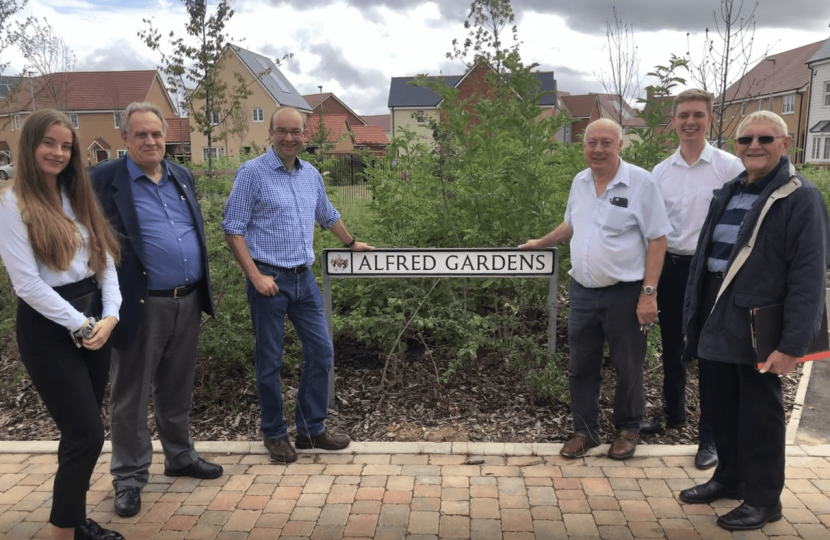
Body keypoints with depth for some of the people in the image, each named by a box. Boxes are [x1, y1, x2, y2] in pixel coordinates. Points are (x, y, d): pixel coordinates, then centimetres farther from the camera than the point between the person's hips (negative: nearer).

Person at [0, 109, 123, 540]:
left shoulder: (78, 197, 11)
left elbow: (105, 261, 6)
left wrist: (110, 315, -8)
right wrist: (80, 325, -15)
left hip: (94, 318, 6)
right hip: (48, 327, -6)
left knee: (80, 432, 14)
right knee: (87, 434, -5)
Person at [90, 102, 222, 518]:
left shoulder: (183, 177, 11)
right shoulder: (104, 179, -7)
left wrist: (206, 288, 17)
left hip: (188, 300, 5)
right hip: (141, 305, -5)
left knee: (177, 389, 19)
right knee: (131, 394, 7)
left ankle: (180, 456, 35)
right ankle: (129, 477, 21)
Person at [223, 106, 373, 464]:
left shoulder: (311, 175, 11)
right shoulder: (252, 173, -7)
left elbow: (327, 216, 28)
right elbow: (233, 230, -9)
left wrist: (351, 243, 39)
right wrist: (256, 276, -16)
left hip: (304, 277, 6)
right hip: (269, 279, -6)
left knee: (321, 352, 7)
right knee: (270, 361, 5)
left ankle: (312, 428, 23)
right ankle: (274, 433, 22)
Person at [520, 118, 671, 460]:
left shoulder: (640, 182, -11)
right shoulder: (580, 182, 6)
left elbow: (657, 240, -12)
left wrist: (649, 293, -16)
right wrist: (541, 243, 25)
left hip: (625, 292, -5)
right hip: (582, 291, 5)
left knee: (628, 368, 10)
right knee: (581, 366, 12)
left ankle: (628, 430, 31)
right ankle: (585, 431, 28)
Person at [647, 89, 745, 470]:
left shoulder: (729, 167, -8)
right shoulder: (660, 172, 5)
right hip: (669, 267, 4)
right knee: (672, 348, 17)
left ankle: (710, 435, 18)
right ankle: (673, 414, 37)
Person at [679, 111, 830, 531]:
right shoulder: (727, 194, 12)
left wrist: (792, 344, -19)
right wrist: (693, 319, 13)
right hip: (716, 324, 7)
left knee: (759, 417, 7)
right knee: (719, 409, 17)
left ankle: (763, 500, 25)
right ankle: (729, 478, 37)